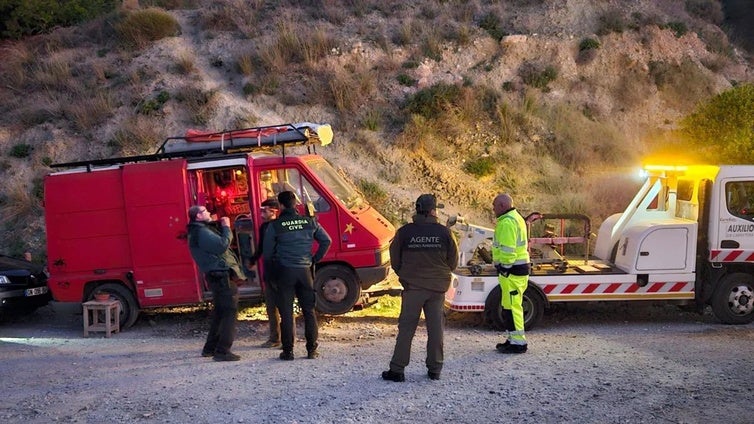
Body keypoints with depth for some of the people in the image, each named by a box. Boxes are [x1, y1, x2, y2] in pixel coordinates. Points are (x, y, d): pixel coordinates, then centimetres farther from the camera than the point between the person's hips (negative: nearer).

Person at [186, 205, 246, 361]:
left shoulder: (201, 230, 18)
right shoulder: (201, 232, -15)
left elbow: (217, 243, 19)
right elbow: (222, 245, -22)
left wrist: (221, 227, 10)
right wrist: (226, 227, -10)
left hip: (217, 275, 11)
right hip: (221, 275, -11)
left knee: (220, 312, 18)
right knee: (229, 311, -9)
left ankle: (210, 348, 25)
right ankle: (222, 351, -9)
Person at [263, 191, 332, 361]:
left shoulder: (274, 226, -6)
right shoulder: (310, 222, 2)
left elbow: (267, 253, -1)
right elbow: (326, 241, 7)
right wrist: (315, 259, 13)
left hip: (285, 271, -2)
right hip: (305, 271, 2)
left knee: (286, 312, 4)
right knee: (309, 311, 10)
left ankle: (288, 351, 5)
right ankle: (312, 350, 11)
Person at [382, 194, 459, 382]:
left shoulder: (405, 232, -7)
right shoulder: (444, 232, -4)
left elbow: (395, 260, 2)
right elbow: (453, 261, 4)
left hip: (412, 287, -1)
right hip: (438, 287, 1)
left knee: (406, 328, 3)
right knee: (436, 328, 10)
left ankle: (397, 369, 3)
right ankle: (435, 369, 16)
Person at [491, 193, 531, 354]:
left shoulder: (507, 222, -17)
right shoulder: (515, 218, 18)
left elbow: (508, 250, -23)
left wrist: (504, 269, -17)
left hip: (512, 270, -11)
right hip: (519, 267, 11)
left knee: (511, 307, -6)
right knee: (511, 306, 16)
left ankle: (517, 343, -1)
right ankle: (514, 339, 24)